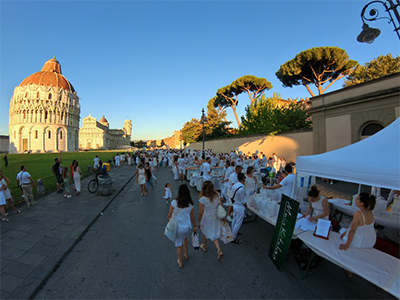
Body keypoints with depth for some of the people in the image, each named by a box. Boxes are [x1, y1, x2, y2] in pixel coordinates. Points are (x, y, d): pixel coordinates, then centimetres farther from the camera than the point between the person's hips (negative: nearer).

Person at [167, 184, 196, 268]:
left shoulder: (174, 202, -20)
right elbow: (192, 217, -3)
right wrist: (194, 227, 13)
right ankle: (186, 254, 50)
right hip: (187, 227, 2)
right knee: (184, 237, 35)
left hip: (177, 227, -2)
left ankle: (180, 262, 41)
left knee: (178, 245, 21)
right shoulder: (190, 204, -13)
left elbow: (169, 215, -9)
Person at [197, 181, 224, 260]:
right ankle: (219, 250, 9)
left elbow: (201, 213, -18)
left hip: (207, 219, -3)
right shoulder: (217, 195, -14)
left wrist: (198, 222, -2)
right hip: (216, 218, 3)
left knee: (205, 233, 24)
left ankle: (204, 247, 49)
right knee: (214, 234, 21)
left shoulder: (202, 199, -26)